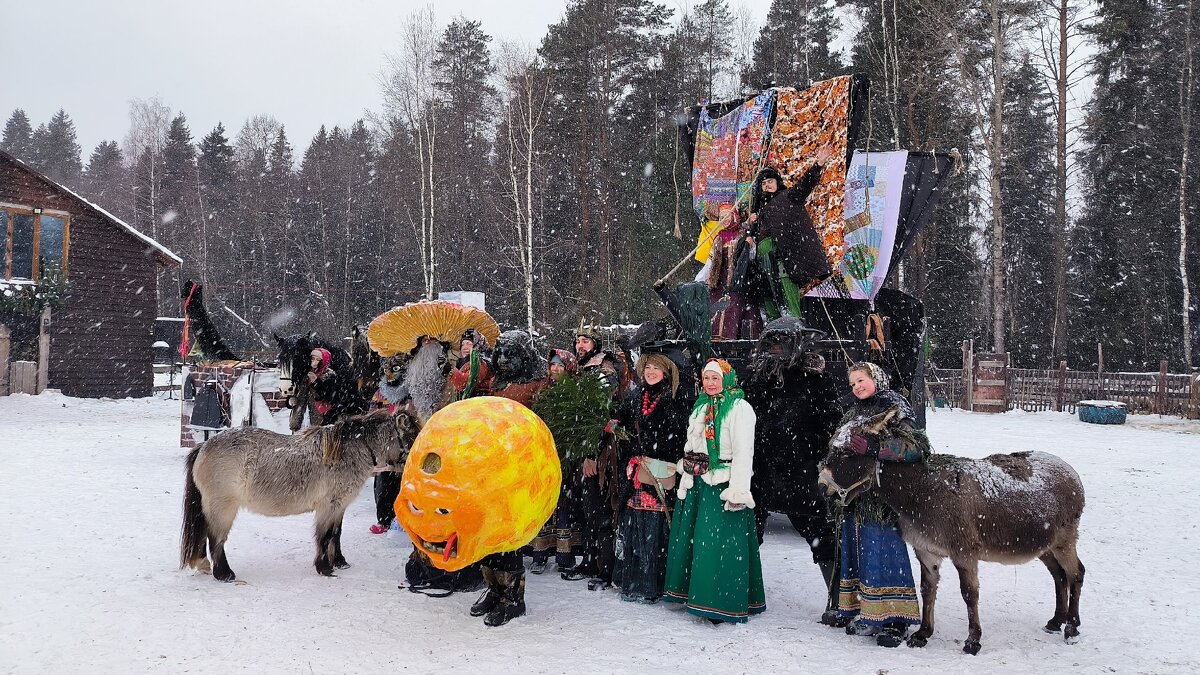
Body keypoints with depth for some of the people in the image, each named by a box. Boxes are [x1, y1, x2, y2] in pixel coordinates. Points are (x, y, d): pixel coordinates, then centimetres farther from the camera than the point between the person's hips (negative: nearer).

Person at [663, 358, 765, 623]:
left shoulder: (739, 408, -8)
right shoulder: (701, 407, 17)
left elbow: (744, 451, -15)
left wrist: (738, 491, -20)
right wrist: (685, 481, 15)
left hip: (723, 485, -8)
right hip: (698, 483, 8)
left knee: (720, 542, -7)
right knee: (691, 539, 10)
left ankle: (724, 603, 1)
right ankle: (695, 593, 23)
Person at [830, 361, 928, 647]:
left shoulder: (894, 412, -7)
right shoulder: (853, 414, 16)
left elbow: (918, 446, -20)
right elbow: (835, 448, 26)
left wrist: (872, 447, -24)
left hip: (880, 501, -8)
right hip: (854, 498, 8)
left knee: (882, 554, -7)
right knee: (855, 553, 11)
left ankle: (893, 620, -1)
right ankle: (860, 612, 20)